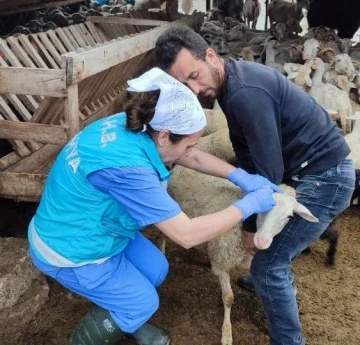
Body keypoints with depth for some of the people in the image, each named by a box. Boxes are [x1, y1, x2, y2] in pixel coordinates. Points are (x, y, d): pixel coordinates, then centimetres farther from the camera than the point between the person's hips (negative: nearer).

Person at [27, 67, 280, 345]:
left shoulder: (132, 126, -13)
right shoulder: (126, 166, -39)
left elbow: (193, 158, 2)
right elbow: (187, 234, -35)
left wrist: (240, 176, -9)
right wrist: (249, 205, -27)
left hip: (94, 226, 8)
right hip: (69, 248, -8)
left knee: (155, 270, 15)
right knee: (143, 302, 5)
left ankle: (128, 323, 40)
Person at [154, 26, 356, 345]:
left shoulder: (246, 93, -28)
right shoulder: (232, 79, 3)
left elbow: (269, 171, -23)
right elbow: (250, 151, 9)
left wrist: (252, 225, -10)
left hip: (326, 176, -10)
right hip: (315, 167, 10)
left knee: (268, 264, -5)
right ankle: (276, 281, 53)